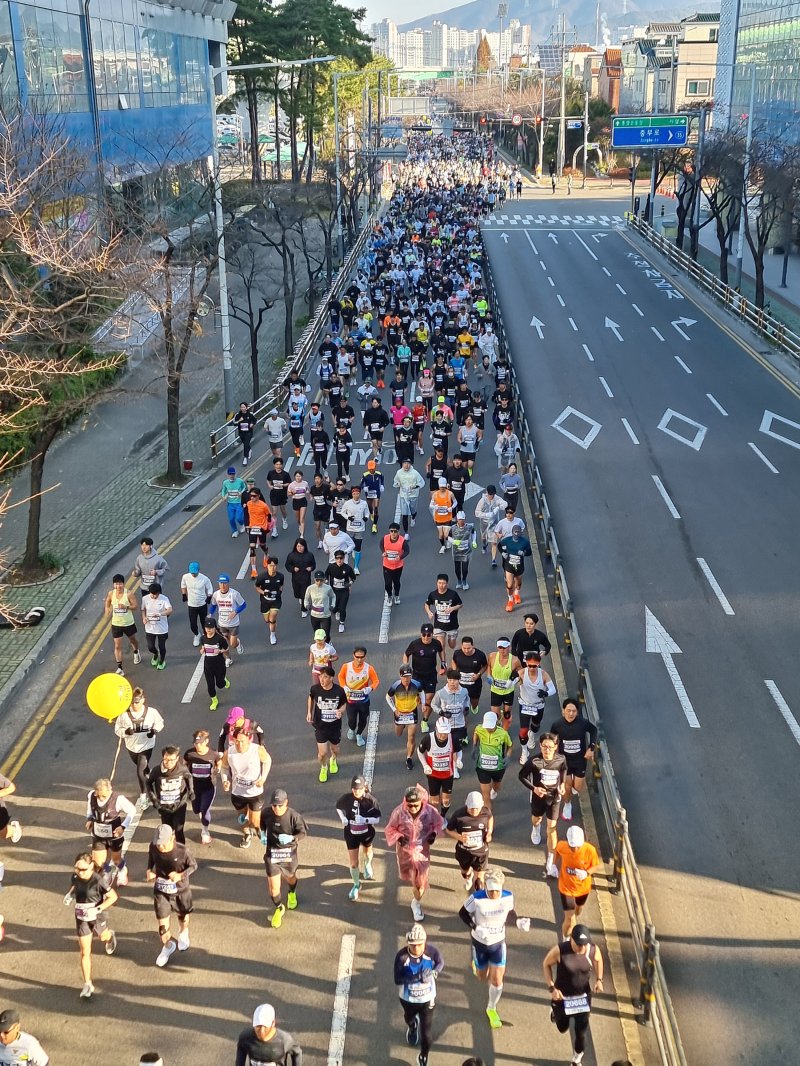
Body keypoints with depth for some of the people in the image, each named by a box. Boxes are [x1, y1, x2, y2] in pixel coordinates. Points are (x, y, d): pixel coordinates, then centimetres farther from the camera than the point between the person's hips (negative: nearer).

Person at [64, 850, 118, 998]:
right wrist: (69, 894, -10)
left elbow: (113, 896, -21)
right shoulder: (75, 876, -13)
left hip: (97, 915, -3)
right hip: (81, 917, 3)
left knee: (102, 937, 29)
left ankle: (110, 935, 67)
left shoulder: (98, 880, -28)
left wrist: (97, 909, -30)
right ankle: (87, 984, 12)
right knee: (85, 952, 3)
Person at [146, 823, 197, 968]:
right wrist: (149, 870, -17)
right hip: (161, 891, 1)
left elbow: (193, 865, -14)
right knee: (162, 922, 5)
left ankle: (183, 933, 59)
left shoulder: (181, 850, -29)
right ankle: (168, 945, 35)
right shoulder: (153, 847, -21)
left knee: (183, 916, 24)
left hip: (180, 890, -1)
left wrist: (181, 875, -30)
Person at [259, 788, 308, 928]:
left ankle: (291, 894, 64)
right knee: (273, 888, -1)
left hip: (288, 853, -1)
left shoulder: (294, 816, -25)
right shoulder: (266, 812, -16)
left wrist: (291, 838, -30)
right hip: (272, 853, 1)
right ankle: (279, 909, 30)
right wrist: (263, 834, -8)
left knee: (290, 878, 28)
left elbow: (303, 832, -13)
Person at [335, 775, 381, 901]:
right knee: (353, 862, 4)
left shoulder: (371, 800, -25)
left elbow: (377, 819, -19)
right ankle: (356, 885, 28)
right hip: (351, 834, 0)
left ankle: (367, 867, 64)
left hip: (367, 833, 0)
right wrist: (343, 819, -11)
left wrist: (364, 820, -35)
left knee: (367, 852, 31)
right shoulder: (346, 798, -21)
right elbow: (338, 807, 2)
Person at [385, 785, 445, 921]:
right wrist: (398, 837, -26)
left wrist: (434, 834, -19)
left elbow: (438, 824, -2)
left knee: (421, 881, 8)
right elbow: (390, 829, -9)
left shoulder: (430, 811, -24)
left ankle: (417, 903, 37)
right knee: (411, 877, 23)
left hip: (422, 850, 0)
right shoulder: (399, 812, -26)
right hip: (405, 850, 0)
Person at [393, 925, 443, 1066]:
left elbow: (441, 963, -5)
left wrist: (434, 973, -25)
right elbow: (397, 980, -31)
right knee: (409, 1018, 32)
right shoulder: (401, 956, -31)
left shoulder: (432, 951, -26)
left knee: (427, 1033, 2)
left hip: (427, 998, 0)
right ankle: (412, 1027, 71)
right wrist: (417, 977, -42)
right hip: (408, 998, 1)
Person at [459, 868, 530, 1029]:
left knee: (497, 981, 3)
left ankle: (492, 1009, 31)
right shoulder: (477, 899, -28)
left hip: (498, 942, 1)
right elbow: (463, 913, -14)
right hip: (480, 942, -1)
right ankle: (477, 964, 55)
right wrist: (476, 928, -28)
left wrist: (518, 922, -20)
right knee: (482, 977, 18)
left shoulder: (508, 897, -19)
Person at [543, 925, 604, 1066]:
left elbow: (599, 960, 5)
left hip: (583, 997, 1)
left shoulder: (594, 950, -20)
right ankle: (555, 1010, 55)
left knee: (581, 1032, 6)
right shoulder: (559, 950, -29)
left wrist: (599, 979, -7)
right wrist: (551, 987, -16)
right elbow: (546, 964, -11)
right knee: (562, 1028, 21)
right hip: (562, 996, -1)